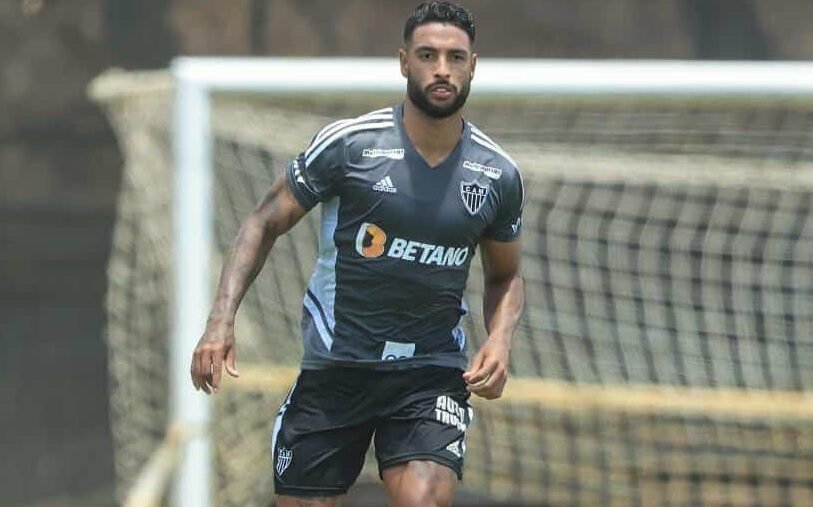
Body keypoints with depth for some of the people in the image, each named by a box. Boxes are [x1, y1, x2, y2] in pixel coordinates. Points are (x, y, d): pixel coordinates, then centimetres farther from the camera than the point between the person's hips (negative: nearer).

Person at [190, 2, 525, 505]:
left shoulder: (498, 176, 1)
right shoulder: (347, 144, -7)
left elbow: (505, 276, 18)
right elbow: (265, 223, 1)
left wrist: (500, 340, -3)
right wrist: (222, 320, -11)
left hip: (433, 372, 1)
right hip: (335, 365, -1)